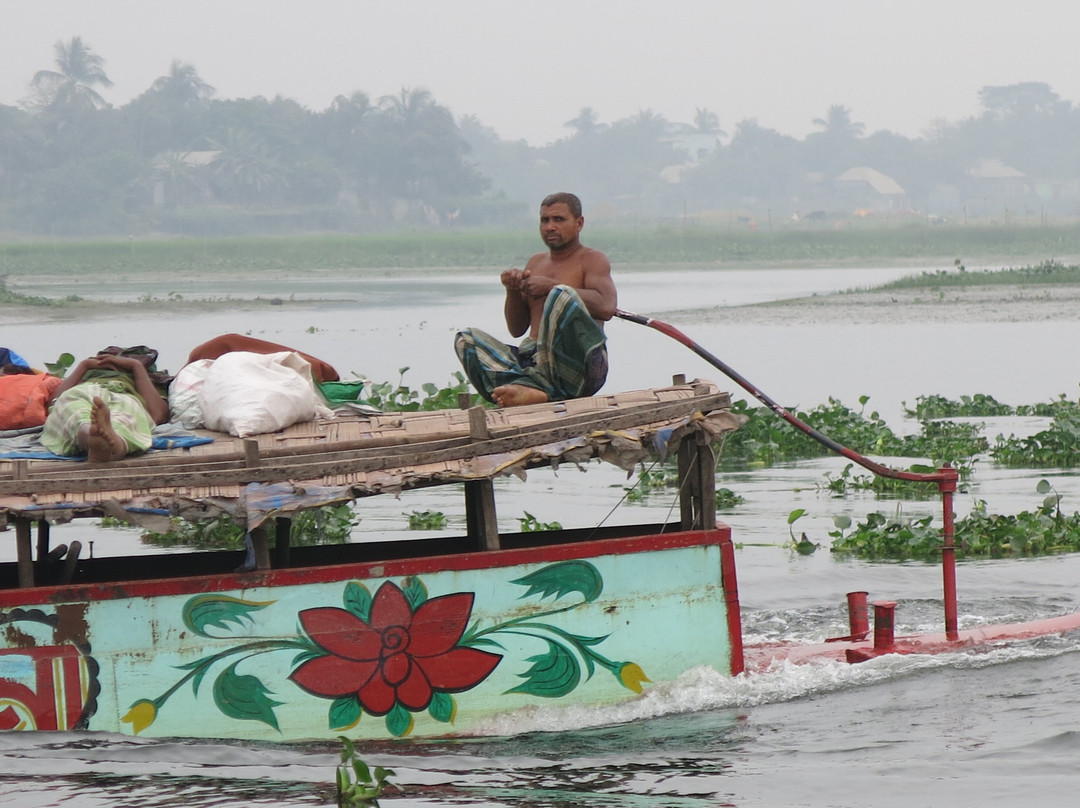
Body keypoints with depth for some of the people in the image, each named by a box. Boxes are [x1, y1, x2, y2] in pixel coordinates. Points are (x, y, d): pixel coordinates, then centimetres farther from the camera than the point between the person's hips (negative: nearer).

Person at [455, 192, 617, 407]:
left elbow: (606, 307, -14)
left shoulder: (592, 259, 8)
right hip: (531, 361, 6)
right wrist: (513, 291, 5)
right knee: (465, 340, -11)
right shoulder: (536, 263, 26)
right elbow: (516, 329, 24)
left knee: (561, 294, -29)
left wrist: (551, 287, -13)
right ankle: (530, 389, -40)